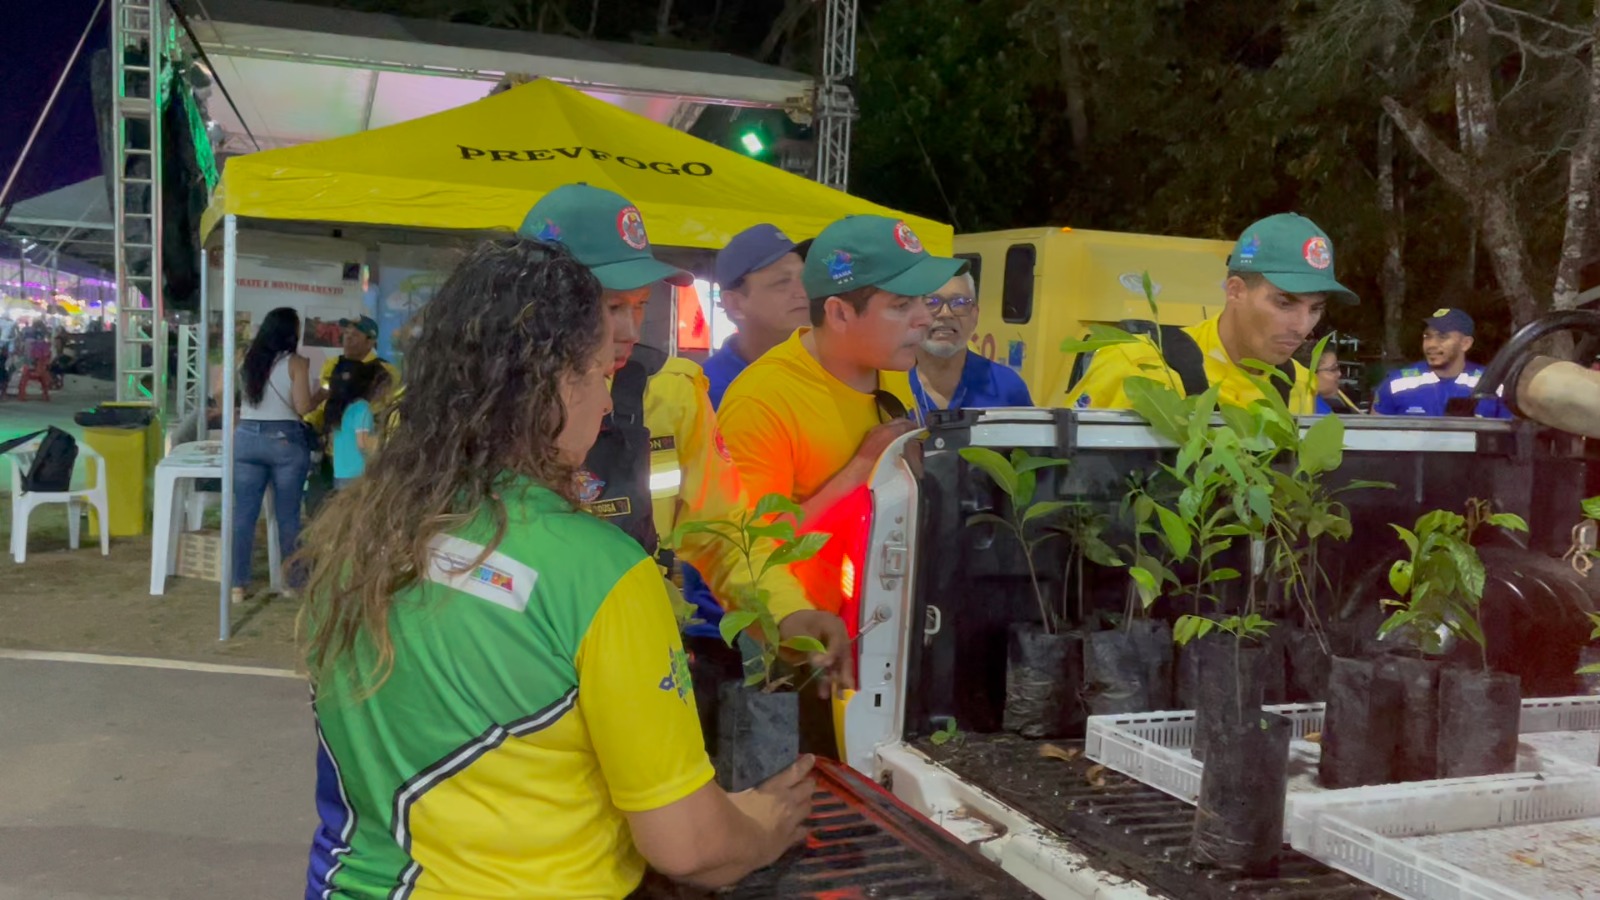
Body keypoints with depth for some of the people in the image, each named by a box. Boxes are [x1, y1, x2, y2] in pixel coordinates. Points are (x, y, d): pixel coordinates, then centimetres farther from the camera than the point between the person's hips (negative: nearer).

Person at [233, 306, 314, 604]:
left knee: (244, 514, 5)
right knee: (288, 516, 6)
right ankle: (292, 582, 14)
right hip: (285, 440, -3)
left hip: (247, 438, 4)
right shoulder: (296, 363, -6)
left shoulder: (247, 359, 6)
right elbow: (303, 408, -12)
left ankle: (238, 584, 7)